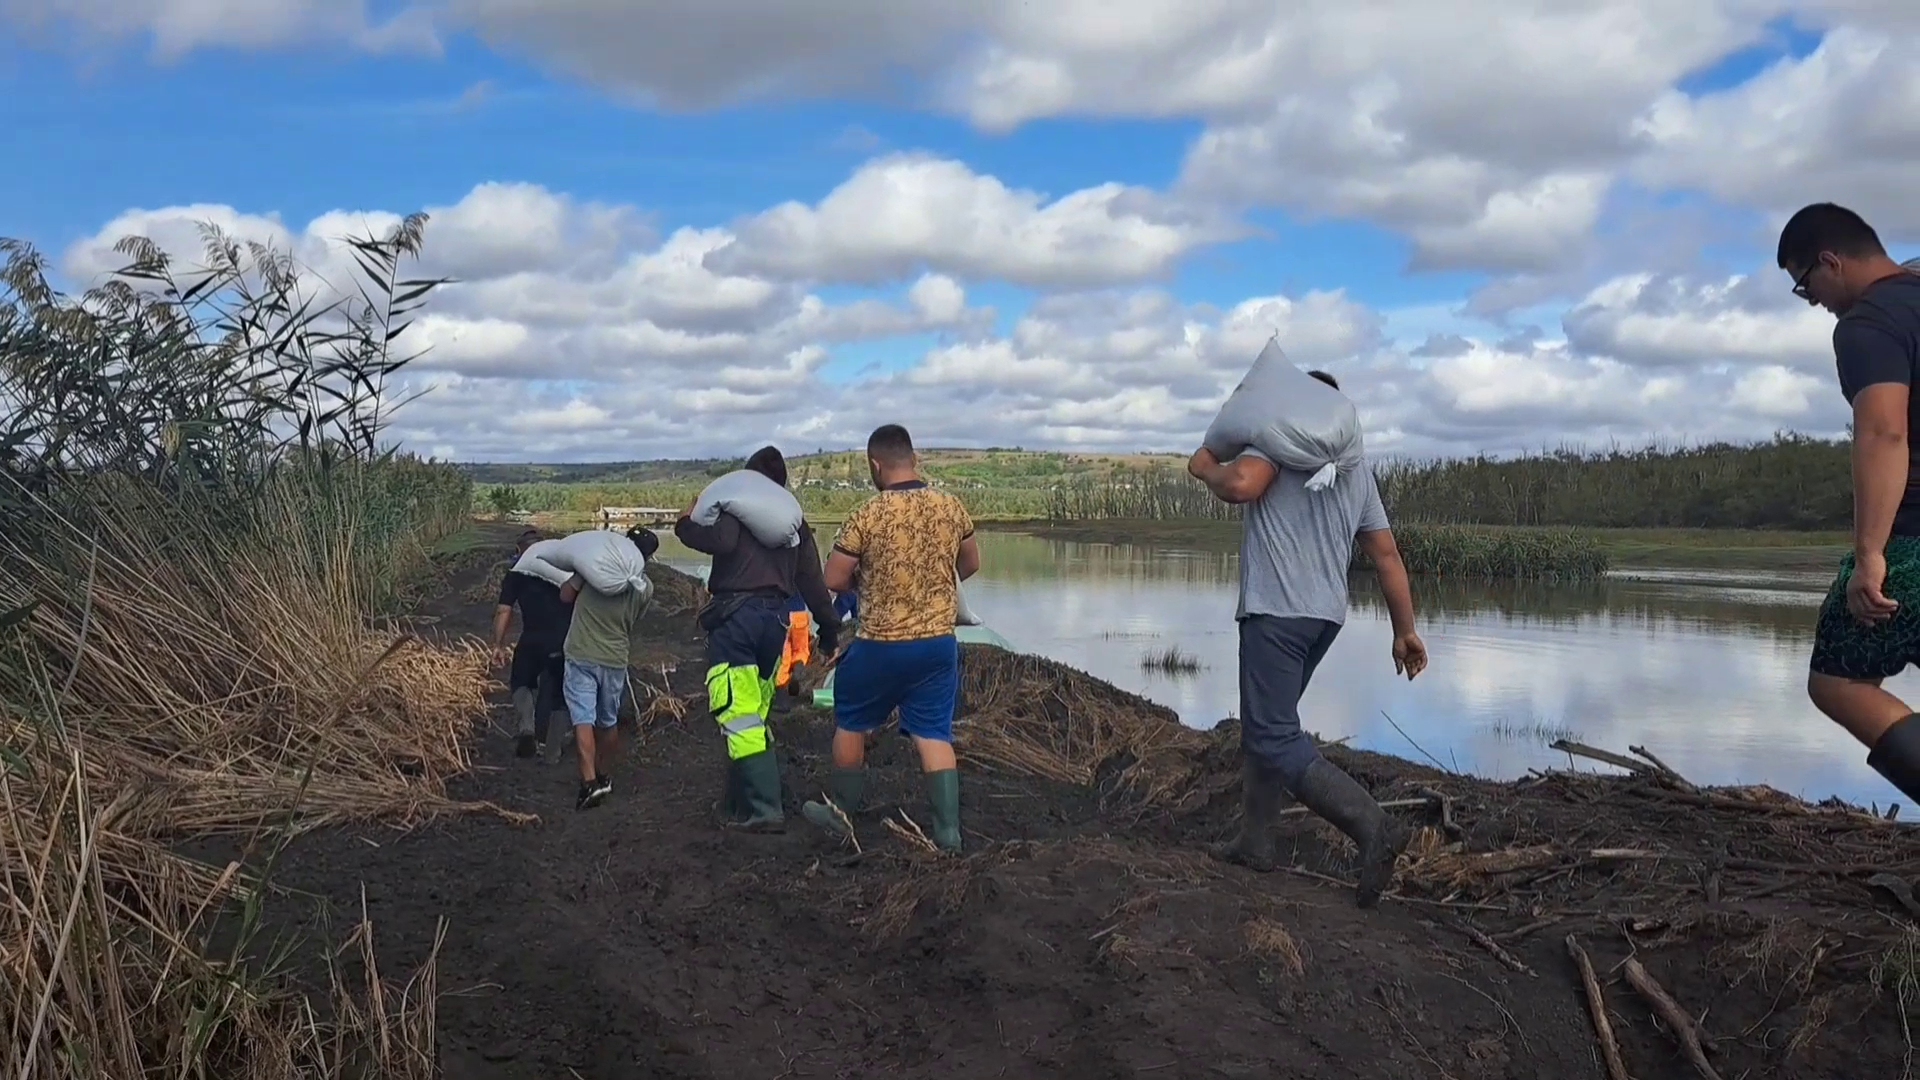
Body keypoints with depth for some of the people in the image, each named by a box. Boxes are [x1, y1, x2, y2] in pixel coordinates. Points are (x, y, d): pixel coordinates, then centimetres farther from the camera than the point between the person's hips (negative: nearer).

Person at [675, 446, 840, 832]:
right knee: (753, 717, 15)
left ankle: (764, 810, -14)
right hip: (775, 618, 6)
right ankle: (738, 804, 21)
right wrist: (829, 627, 21)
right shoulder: (794, 520, 18)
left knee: (739, 717, -8)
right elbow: (811, 579, 16)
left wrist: (686, 523, 0)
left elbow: (721, 540, -18)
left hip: (736, 615, -6)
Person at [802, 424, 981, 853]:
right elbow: (970, 564, 14)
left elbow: (834, 580, -10)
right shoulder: (951, 507, -2)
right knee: (934, 734, 9)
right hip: (939, 641, 3)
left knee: (851, 723, 18)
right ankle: (948, 829, 5)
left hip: (880, 645, -3)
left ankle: (840, 810, 32)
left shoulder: (866, 515, -16)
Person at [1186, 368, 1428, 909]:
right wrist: (1405, 630, 20)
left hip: (1276, 610, -8)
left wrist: (1205, 468, 0)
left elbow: (1241, 484, -22)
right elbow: (1387, 554, 17)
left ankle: (1373, 827, -20)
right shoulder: (1356, 470, 19)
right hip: (1327, 615, 8)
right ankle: (1255, 842, 22)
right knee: (1264, 725, 19)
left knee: (1275, 738, -10)